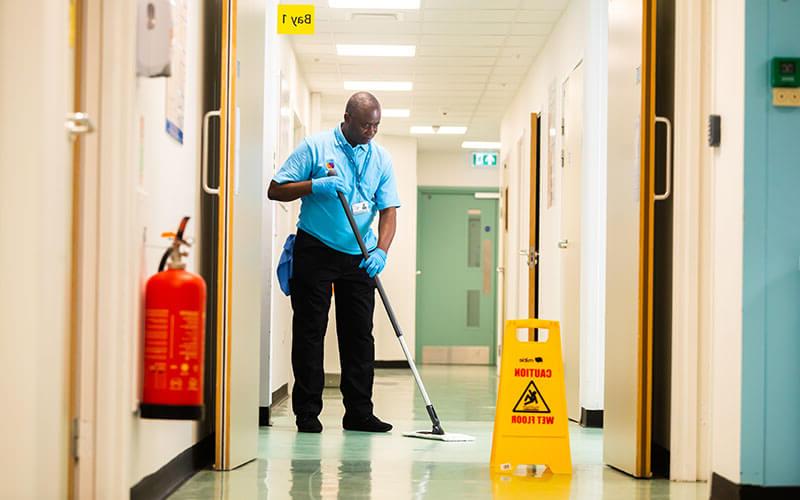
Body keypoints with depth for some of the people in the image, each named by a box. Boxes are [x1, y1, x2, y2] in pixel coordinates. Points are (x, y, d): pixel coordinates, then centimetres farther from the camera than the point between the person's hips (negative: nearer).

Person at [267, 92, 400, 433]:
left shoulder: (380, 158, 6)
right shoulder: (315, 147, -4)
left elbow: (388, 210, 2)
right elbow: (275, 190, -4)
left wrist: (381, 251, -14)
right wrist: (315, 186, -19)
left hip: (358, 257, 4)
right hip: (315, 251, -3)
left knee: (359, 334, 4)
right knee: (309, 331, 0)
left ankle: (358, 412, 10)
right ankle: (307, 412, 6)